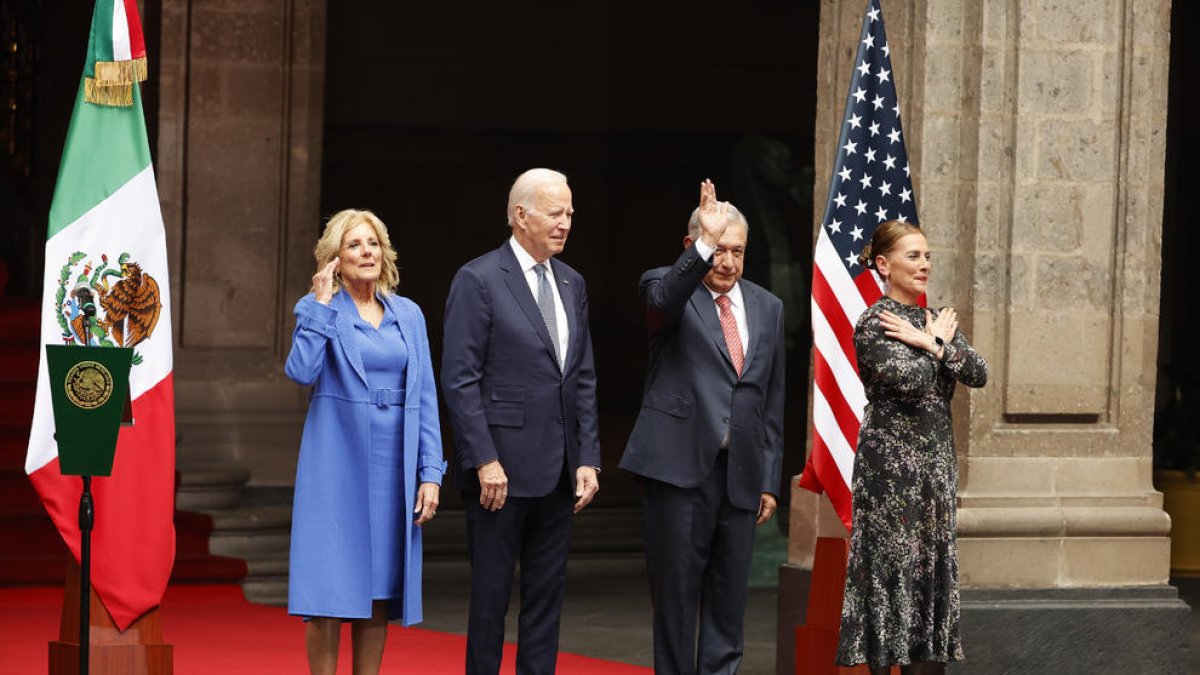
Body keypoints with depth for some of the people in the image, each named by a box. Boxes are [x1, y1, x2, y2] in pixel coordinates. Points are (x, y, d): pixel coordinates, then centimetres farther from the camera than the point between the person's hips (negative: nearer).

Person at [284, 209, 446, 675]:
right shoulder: (319, 310, 1)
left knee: (379, 586, 6)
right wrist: (322, 303, -14)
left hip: (392, 466, 4)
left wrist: (431, 472, 1)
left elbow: (424, 396, 9)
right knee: (331, 588, -4)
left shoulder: (408, 314, 11)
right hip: (338, 463, -4)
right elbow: (302, 371, -18)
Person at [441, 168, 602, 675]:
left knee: (547, 593, 9)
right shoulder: (478, 280, -8)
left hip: (557, 471, 6)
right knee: (491, 593, 1)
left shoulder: (571, 284, 13)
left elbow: (584, 378, 14)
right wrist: (485, 461, -17)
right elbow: (460, 379, -12)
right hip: (502, 465, -6)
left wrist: (588, 458, 5)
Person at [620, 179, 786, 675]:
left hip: (740, 472, 4)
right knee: (676, 593, 0)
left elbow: (773, 398, 15)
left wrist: (770, 480, 11)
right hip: (681, 466, -4)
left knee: (730, 597, 7)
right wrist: (705, 247, -41)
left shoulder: (766, 307, 14)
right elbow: (663, 301, -27)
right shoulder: (668, 285, 0)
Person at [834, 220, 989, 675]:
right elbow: (910, 380, -21)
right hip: (891, 461, -7)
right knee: (893, 565, -5)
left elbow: (978, 374, 1)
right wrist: (937, 343, -5)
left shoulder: (935, 321, 13)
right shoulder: (874, 323, -8)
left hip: (935, 462, 7)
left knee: (934, 566, 6)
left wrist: (929, 343, -9)